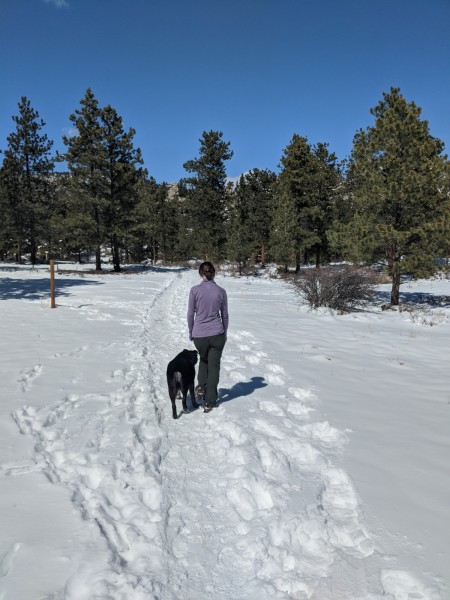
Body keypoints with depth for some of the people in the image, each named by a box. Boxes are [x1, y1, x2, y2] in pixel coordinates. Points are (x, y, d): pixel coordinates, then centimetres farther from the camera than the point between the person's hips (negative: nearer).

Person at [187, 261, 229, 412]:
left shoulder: (195, 290, -7)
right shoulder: (221, 291, -2)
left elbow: (190, 314, -3)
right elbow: (224, 315, 6)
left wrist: (191, 332, 11)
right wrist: (224, 333, 19)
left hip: (199, 335, 0)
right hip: (217, 334, 0)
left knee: (203, 360, 28)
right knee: (214, 366, 11)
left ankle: (201, 386, 12)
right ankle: (209, 402, 12)